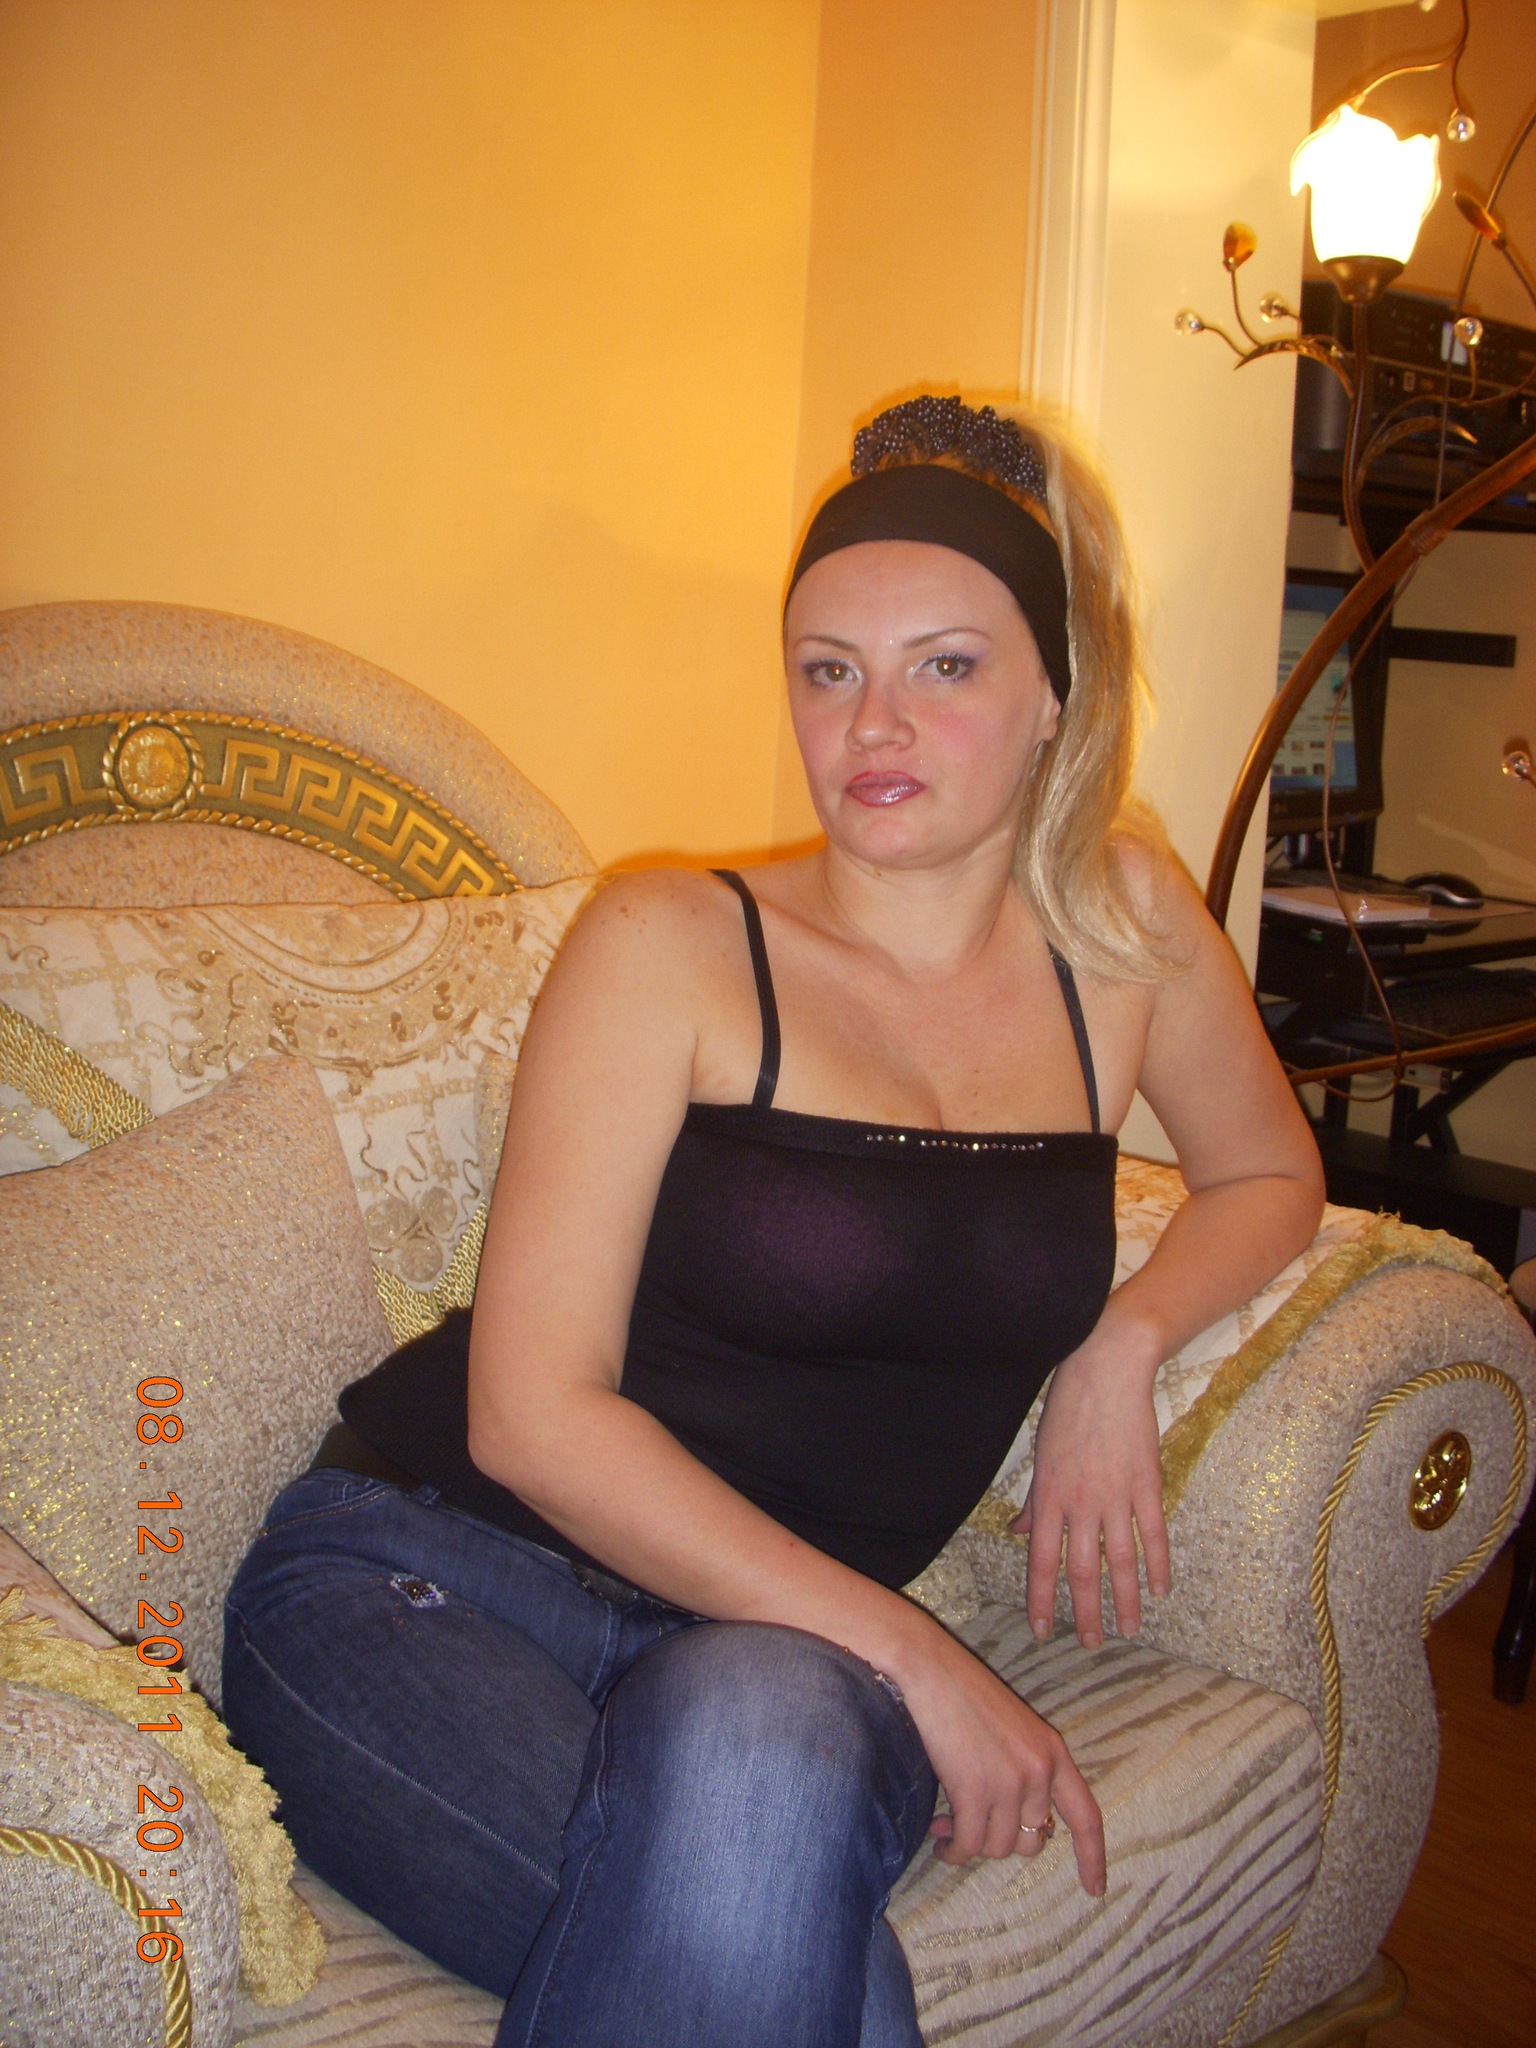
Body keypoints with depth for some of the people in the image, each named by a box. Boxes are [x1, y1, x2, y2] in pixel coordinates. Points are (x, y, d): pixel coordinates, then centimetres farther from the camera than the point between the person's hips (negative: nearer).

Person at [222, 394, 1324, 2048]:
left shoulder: (1123, 923, 4)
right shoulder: (672, 949, -7)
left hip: (777, 1648, 3)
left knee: (758, 1744, -35)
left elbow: (1269, 1173, 22)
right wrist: (910, 1656, -16)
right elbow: (531, 1410, -11)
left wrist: (1123, 1344, 1)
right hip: (435, 1575, -2)